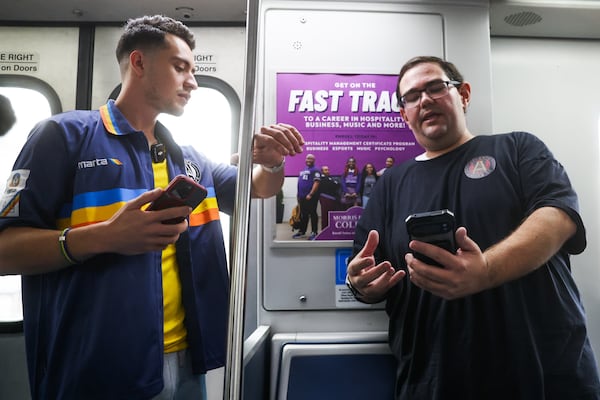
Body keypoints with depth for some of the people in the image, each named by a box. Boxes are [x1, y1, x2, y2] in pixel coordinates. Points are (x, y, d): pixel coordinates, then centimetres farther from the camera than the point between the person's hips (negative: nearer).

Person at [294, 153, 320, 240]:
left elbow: (316, 183, -16)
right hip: (302, 197, 8)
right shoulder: (303, 170, 19)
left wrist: (310, 194, -23)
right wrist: (298, 195, 20)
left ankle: (314, 232, 5)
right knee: (303, 215, 13)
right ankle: (302, 231, 21)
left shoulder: (315, 170, -6)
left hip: (311, 197, -8)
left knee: (313, 214, -2)